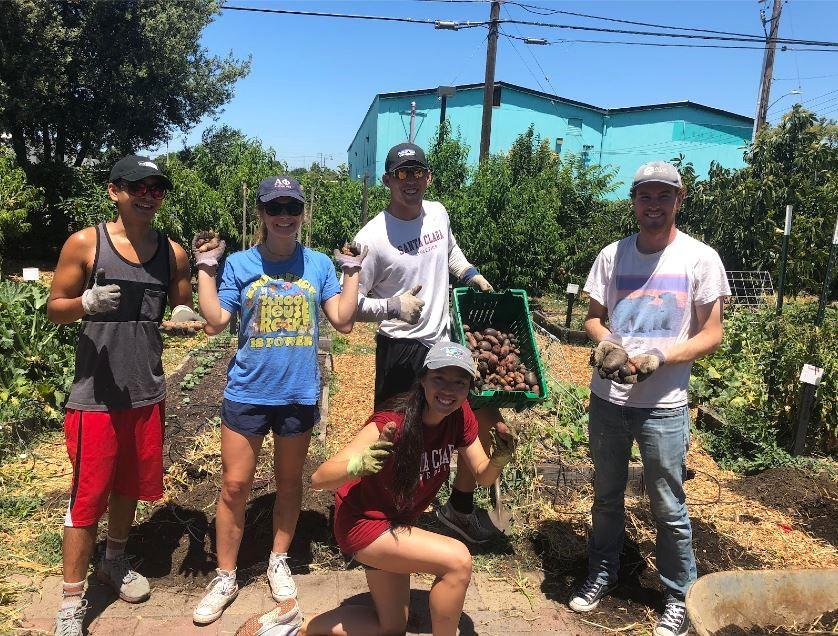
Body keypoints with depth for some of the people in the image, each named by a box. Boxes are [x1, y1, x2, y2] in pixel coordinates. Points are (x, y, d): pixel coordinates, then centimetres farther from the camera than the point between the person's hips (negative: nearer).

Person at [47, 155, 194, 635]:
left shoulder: (173, 253, 4)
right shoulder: (85, 244, -6)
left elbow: (185, 308, 13)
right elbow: (54, 308, -3)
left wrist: (185, 316, -11)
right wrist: (87, 302, -24)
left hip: (148, 392, 4)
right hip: (96, 394, -4)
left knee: (130, 486, 18)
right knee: (88, 495, 2)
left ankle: (115, 562, 42)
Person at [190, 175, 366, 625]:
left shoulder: (319, 264, 2)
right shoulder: (239, 264, 0)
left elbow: (343, 320, -4)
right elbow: (215, 322, -8)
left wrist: (352, 271, -4)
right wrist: (205, 268, -8)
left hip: (299, 394, 1)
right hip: (247, 392, -1)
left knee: (289, 482, 15)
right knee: (234, 486, 5)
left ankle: (279, 561, 36)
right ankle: (225, 577, 22)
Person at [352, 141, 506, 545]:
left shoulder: (438, 214, 3)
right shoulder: (373, 238, -17)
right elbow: (352, 304, -13)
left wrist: (470, 273, 10)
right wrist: (393, 306, -28)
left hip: (447, 341, 7)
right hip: (402, 350, -7)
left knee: (486, 421, 13)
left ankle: (460, 507, 34)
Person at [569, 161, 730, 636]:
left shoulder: (700, 258, -4)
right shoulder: (612, 255, 4)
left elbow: (712, 334, -4)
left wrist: (659, 357, -19)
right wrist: (605, 341, -12)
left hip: (664, 405, -3)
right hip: (608, 397, 3)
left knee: (669, 509, 7)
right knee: (607, 496, 18)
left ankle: (680, 598, 28)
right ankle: (602, 576, 38)